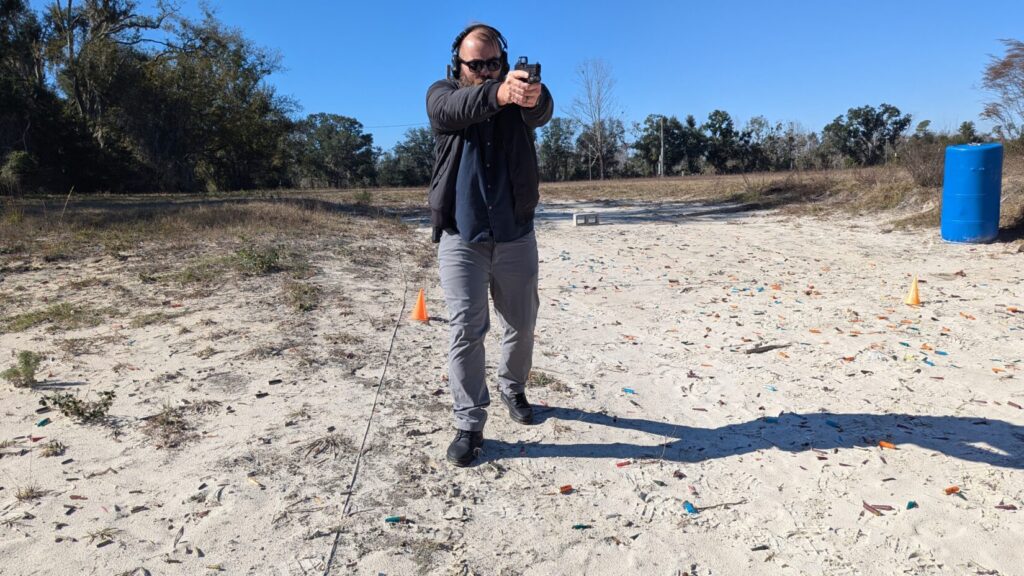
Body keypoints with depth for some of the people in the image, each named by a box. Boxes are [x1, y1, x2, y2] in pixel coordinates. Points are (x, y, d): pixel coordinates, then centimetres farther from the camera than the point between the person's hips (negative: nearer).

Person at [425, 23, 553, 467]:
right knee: (465, 330, -6)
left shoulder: (520, 94, 1)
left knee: (521, 325, 13)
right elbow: (459, 108, -25)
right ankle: (469, 424, 4)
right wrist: (498, 93, -47)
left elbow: (542, 113, -23)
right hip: (460, 239, -2)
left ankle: (512, 388, 38)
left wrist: (534, 96, -49)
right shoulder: (441, 95, 0)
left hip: (516, 237, 2)